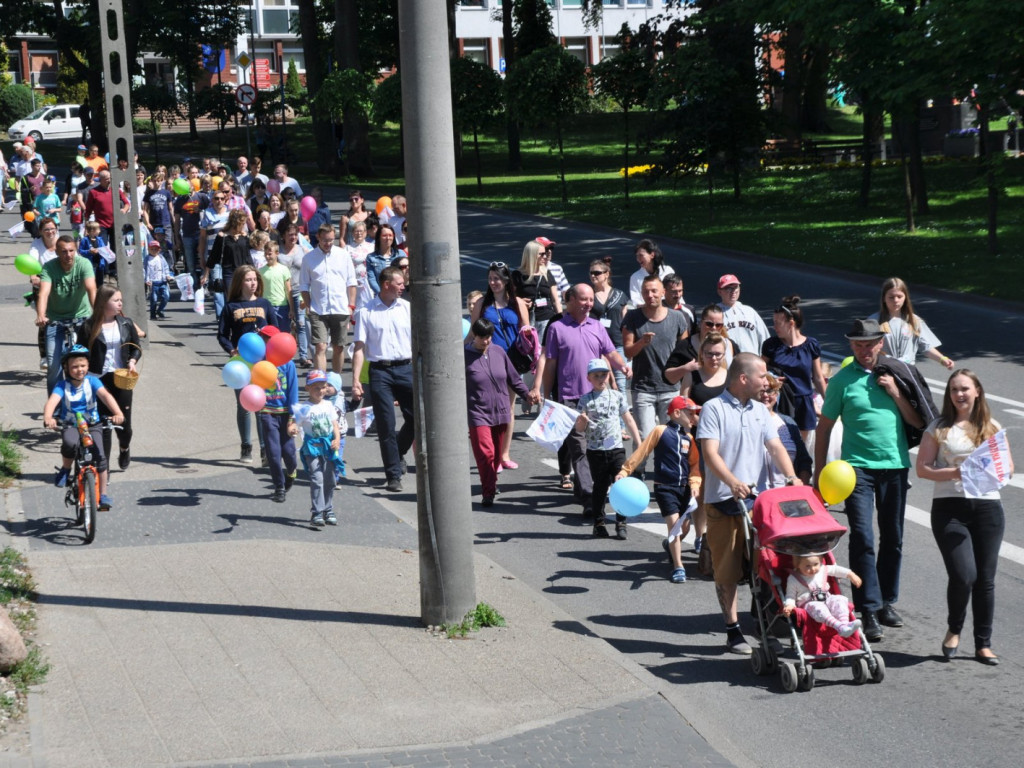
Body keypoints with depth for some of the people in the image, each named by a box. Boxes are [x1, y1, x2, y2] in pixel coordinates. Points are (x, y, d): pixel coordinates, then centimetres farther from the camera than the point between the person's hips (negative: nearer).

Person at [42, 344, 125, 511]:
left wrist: (117, 413, -40)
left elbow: (105, 395, -22)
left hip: (92, 424, 1)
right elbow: (52, 401, -24)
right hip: (70, 425, -1)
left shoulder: (92, 381, -7)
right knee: (69, 442, -34)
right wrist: (47, 418, -46)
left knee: (100, 456, -16)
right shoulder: (63, 385, -8)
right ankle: (65, 469, -4)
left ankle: (103, 494, -2)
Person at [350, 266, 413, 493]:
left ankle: (397, 454, 28)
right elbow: (359, 348, -1)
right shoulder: (366, 312, 1)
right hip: (380, 372, -3)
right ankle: (393, 475, 7)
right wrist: (355, 380, -8)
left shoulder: (407, 308, 8)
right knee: (386, 425, -1)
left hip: (406, 369, 3)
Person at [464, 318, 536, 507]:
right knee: (485, 453, -13)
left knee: (497, 454, 14)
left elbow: (512, 377, 16)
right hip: (478, 413, -4)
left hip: (500, 412, 4)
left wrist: (526, 394, 7)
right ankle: (488, 493, -9)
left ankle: (491, 483, 35)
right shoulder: (465, 356, -6)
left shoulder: (499, 352, 5)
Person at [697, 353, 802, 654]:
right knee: (727, 570, 1)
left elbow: (776, 447, 9)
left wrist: (791, 477, -8)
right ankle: (733, 631, 7)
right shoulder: (714, 409, -5)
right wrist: (733, 482, -28)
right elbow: (710, 453, -14)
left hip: (756, 498, 5)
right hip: (722, 501, -5)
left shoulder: (760, 411, 14)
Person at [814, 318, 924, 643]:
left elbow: (919, 422, 6)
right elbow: (824, 428, 4)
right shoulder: (842, 379, 0)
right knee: (862, 538, -11)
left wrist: (896, 394, -8)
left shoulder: (895, 374, 6)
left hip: (895, 464, 3)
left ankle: (886, 602, 24)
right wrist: (819, 472, 0)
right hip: (858, 466, -3)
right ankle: (868, 610, -10)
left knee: (893, 539, 11)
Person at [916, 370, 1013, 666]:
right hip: (949, 508, -2)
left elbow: (1009, 466, 10)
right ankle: (954, 630, 12)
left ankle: (983, 644, 16)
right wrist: (955, 473, -16)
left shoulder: (992, 428, 11)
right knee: (963, 574, -15)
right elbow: (922, 468, -1)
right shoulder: (939, 428, 5)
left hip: (987, 506, 3)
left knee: (986, 578, 4)